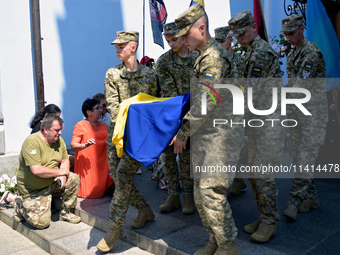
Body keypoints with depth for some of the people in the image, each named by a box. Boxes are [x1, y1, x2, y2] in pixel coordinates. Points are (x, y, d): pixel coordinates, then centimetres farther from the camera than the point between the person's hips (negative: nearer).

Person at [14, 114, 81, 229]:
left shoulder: (59, 140, 0)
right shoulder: (32, 142, -23)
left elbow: (65, 160, 6)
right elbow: (37, 170, -30)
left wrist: (63, 176, -16)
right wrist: (60, 172, -19)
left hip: (52, 182, 7)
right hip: (33, 189, -7)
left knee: (74, 179, -14)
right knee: (42, 222, -15)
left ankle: (65, 213, 4)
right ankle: (21, 205, 14)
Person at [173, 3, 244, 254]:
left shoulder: (214, 57, -15)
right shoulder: (203, 57, 16)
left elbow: (204, 106, -19)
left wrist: (183, 134, -11)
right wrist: (186, 132, 17)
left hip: (222, 133, -10)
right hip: (203, 133, 10)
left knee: (211, 190, -9)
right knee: (200, 190, 12)